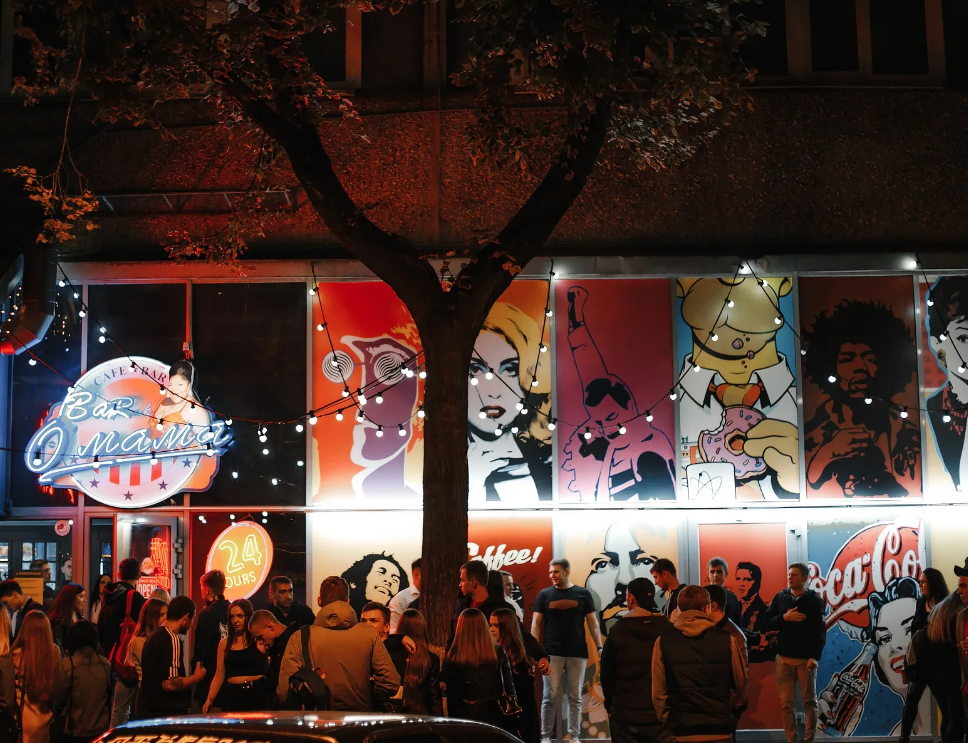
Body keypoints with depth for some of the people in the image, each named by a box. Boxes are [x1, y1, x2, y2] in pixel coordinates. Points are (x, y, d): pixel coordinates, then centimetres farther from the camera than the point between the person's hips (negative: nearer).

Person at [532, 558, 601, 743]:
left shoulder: (583, 594, 5)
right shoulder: (544, 594, 5)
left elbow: (592, 622, 5)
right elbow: (536, 623, 3)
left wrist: (599, 647, -4)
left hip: (577, 653, 0)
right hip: (552, 653, 0)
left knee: (575, 697, 5)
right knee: (550, 696, -1)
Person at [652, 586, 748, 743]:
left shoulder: (663, 643, -6)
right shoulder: (726, 640, -6)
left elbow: (658, 692, -5)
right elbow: (742, 682, 4)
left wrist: (666, 719, 10)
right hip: (720, 730, 0)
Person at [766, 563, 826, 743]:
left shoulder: (814, 600, -2)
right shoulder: (780, 597, 6)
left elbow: (820, 631, -6)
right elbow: (767, 623, 4)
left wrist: (815, 657, -14)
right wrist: (784, 617, -12)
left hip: (806, 658, -2)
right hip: (784, 658, 2)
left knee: (810, 701, 5)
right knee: (785, 703, 2)